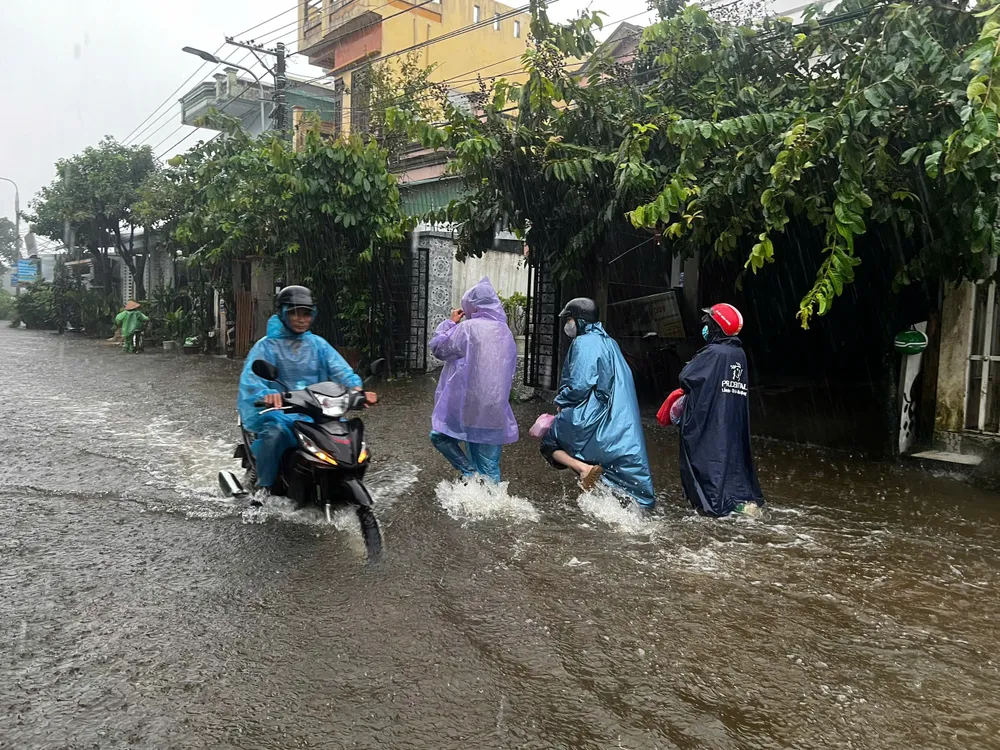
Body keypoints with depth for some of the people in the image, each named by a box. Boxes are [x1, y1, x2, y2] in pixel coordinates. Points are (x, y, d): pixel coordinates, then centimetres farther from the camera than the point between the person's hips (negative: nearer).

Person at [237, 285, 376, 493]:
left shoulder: (318, 344, 11)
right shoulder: (267, 346, 0)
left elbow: (340, 369, -4)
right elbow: (251, 376, -17)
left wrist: (356, 387, -26)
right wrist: (267, 394, -40)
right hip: (279, 411, -3)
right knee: (275, 432, -35)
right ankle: (263, 486, -15)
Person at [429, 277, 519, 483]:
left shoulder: (468, 328, -10)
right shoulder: (506, 332, 11)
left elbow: (438, 347, -1)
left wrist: (451, 323, 9)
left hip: (468, 405, -6)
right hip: (495, 408, 6)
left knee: (440, 436, 15)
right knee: (489, 466, 10)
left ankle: (472, 475, 1)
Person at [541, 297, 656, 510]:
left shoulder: (584, 343, -13)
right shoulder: (608, 342, 14)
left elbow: (579, 384, -21)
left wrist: (562, 401, -3)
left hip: (588, 415, -8)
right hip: (617, 415, 8)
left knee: (550, 445, 9)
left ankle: (584, 468, -15)